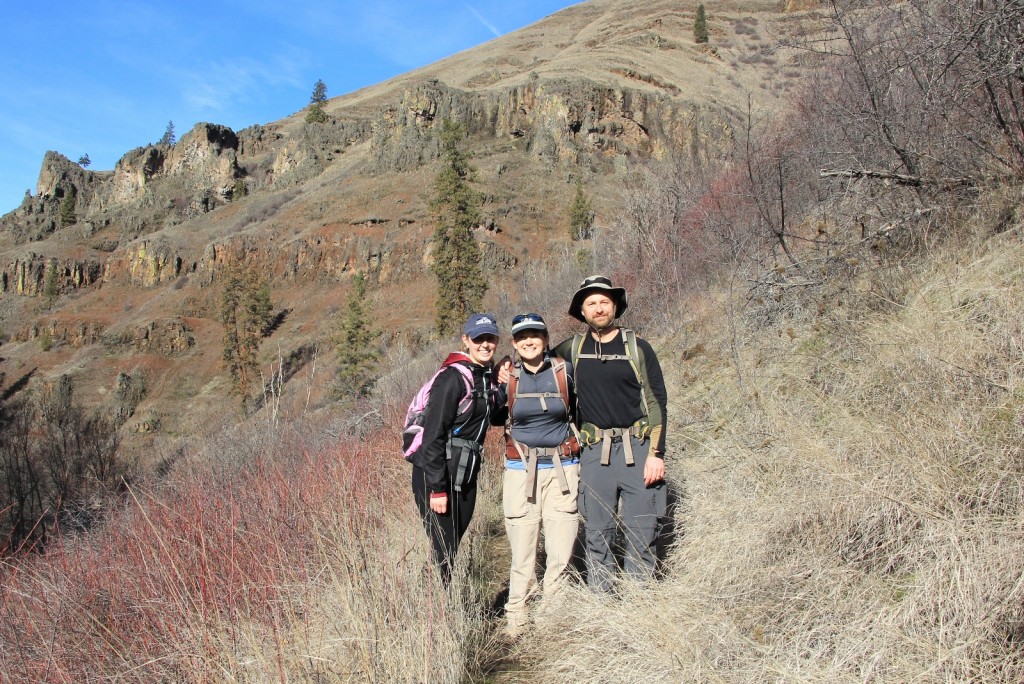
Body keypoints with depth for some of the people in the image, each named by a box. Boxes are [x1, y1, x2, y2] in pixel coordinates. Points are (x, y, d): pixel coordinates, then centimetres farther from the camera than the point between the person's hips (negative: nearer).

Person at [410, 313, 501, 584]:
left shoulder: (489, 378, 9)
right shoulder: (452, 378, -16)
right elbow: (433, 434, -19)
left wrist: (503, 387, 7)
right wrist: (437, 489, -20)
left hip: (465, 476, 8)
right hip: (435, 476, -8)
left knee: (453, 545, 15)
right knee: (443, 552, -5)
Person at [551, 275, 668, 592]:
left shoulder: (637, 347, 2)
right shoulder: (573, 349, 8)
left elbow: (657, 402, 0)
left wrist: (656, 453, -7)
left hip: (637, 448, -2)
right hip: (594, 451, 2)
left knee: (642, 531, 0)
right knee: (597, 533, 6)